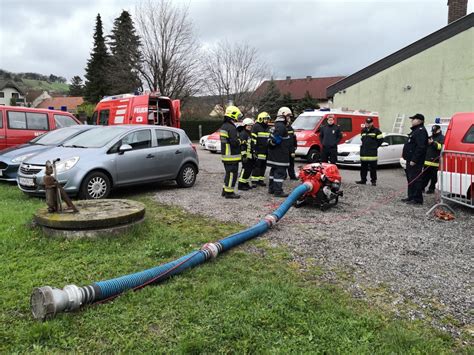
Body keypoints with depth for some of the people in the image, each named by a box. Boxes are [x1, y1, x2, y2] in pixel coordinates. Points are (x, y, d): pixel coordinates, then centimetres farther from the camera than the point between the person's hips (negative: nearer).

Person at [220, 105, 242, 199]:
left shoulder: (223, 126, 14)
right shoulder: (231, 128, -19)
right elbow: (234, 142, -25)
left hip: (225, 155, 10)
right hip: (232, 156, -10)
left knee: (228, 173, 19)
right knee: (232, 173, -3)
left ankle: (225, 189, 26)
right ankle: (229, 192, 2)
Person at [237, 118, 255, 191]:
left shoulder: (249, 133, 20)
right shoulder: (243, 134, -12)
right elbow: (242, 146, -19)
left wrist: (253, 154, 26)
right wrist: (244, 156, -24)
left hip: (250, 156, 10)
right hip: (246, 156, -10)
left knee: (249, 170, 13)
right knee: (245, 169, -10)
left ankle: (246, 183, 23)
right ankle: (241, 185, -5)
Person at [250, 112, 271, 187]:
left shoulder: (267, 128, 19)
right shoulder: (256, 126, -6)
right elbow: (253, 139, -11)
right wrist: (254, 149, -17)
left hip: (265, 152, 8)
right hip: (258, 151, -7)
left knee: (263, 166, 9)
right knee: (256, 166, -8)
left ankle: (260, 180, 16)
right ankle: (254, 181, -5)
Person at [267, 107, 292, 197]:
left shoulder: (276, 125, 18)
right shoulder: (281, 126, -17)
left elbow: (272, 139, 20)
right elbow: (275, 139, -25)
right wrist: (272, 143, -9)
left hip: (274, 155, 11)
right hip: (280, 155, -11)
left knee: (274, 171, 17)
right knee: (280, 172, -9)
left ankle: (271, 188, 25)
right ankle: (278, 191, -9)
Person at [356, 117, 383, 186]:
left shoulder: (376, 130, -3)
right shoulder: (363, 130, 14)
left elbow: (381, 139, -1)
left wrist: (375, 146, 0)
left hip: (372, 153, -5)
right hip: (363, 152, 5)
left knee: (373, 168, -1)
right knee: (363, 167, 9)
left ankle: (373, 181, 6)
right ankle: (363, 180, 18)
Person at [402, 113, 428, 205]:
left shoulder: (421, 131, -15)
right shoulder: (415, 130, 20)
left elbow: (421, 147, -24)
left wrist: (414, 160, -26)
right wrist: (406, 156, 20)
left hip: (415, 162, -11)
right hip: (410, 160, 11)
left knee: (415, 180, -8)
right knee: (410, 179, 16)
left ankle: (417, 199, -3)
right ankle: (411, 197, 24)